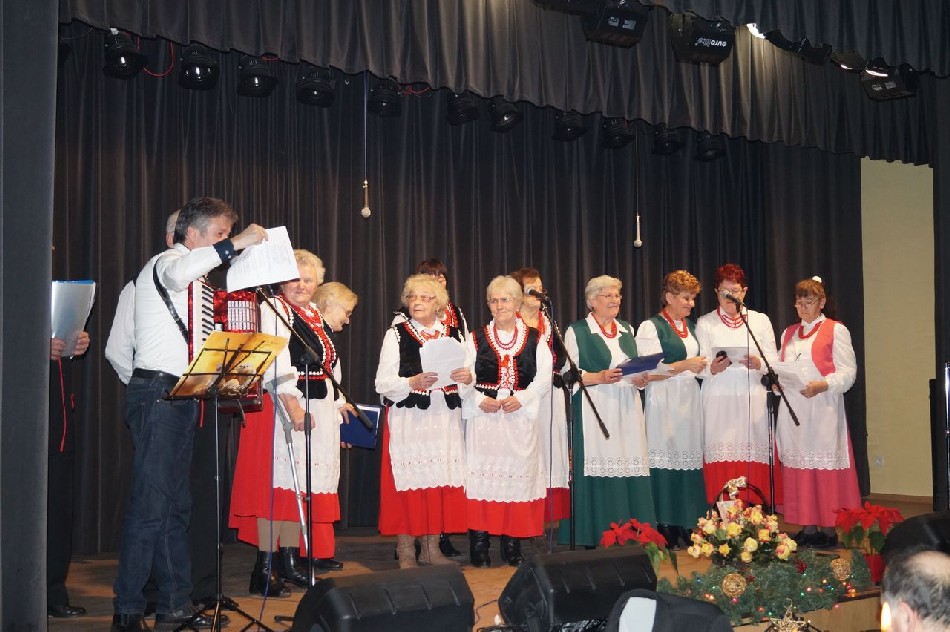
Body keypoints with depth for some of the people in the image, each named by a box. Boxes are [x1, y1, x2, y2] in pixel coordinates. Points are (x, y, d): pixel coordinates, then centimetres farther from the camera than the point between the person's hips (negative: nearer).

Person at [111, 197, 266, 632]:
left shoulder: (196, 278, 23)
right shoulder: (166, 262, -4)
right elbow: (179, 274, -31)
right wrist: (237, 244, -31)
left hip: (183, 396, 10)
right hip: (157, 393, -10)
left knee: (176, 504, 10)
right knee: (150, 503, -12)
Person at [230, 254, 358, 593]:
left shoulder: (317, 317, 19)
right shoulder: (273, 309, -6)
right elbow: (276, 361, -18)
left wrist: (338, 402, 23)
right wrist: (291, 402, -26)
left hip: (317, 411, 8)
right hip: (282, 408, -8)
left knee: (302, 487, 8)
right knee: (278, 484, -10)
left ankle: (290, 560, 16)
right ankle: (265, 568, -7)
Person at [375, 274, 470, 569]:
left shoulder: (454, 334, 14)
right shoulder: (396, 334, 4)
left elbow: (467, 378, 17)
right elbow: (383, 384, -4)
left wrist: (468, 377, -6)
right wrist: (412, 383, -20)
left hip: (445, 419, 3)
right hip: (407, 420, -3)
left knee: (441, 479, 2)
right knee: (408, 479, -6)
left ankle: (431, 547, 13)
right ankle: (405, 551, 3)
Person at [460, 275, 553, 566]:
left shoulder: (535, 339, 9)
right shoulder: (476, 338, 8)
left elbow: (544, 378, 1)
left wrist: (522, 398, -12)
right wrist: (479, 400, -12)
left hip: (521, 417, 1)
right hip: (483, 417, -1)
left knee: (519, 475, 2)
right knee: (482, 474, -5)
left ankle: (512, 546, 10)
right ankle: (479, 547, 1)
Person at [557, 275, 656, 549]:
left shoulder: (627, 330, 19)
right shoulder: (577, 331, 3)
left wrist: (641, 379, -1)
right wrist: (598, 377, -17)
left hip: (627, 411, 5)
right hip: (594, 411, -5)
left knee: (630, 465, -1)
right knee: (597, 468, -9)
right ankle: (595, 538, -3)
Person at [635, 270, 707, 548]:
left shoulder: (691, 327, 18)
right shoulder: (651, 327, -3)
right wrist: (684, 365, -18)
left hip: (690, 401, 6)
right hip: (664, 403, -6)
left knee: (690, 460, 2)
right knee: (666, 463, -8)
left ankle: (686, 528, 6)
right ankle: (666, 529, -4)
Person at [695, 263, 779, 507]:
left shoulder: (760, 320, 13)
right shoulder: (705, 323, 10)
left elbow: (773, 362, 8)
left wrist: (757, 364, -13)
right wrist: (712, 368, -18)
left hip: (752, 398, 1)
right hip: (718, 400, -1)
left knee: (754, 458, -5)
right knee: (721, 460, -7)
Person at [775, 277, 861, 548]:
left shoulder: (835, 330, 1)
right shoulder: (789, 333, 20)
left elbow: (848, 371, -6)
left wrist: (822, 385, -20)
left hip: (823, 407, -5)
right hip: (792, 408, 5)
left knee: (825, 467, -6)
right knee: (798, 468, 3)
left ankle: (828, 529, -1)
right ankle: (808, 528, 8)